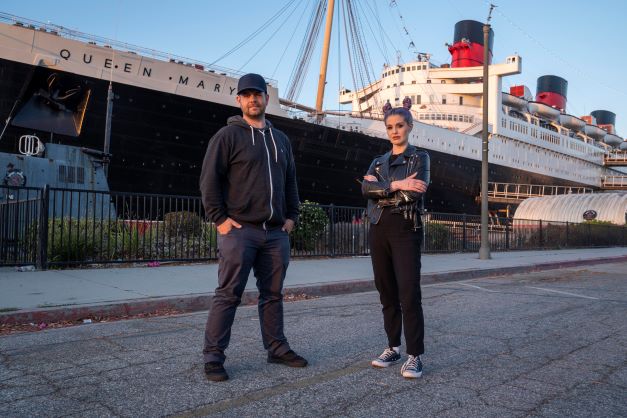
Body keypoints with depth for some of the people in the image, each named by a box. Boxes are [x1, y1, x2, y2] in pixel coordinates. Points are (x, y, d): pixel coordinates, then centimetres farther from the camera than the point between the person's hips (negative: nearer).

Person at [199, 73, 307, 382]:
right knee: (228, 295, -4)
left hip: (276, 233, 6)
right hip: (239, 230, -5)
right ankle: (213, 356, 5)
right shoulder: (228, 135, 0)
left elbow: (290, 181, 23)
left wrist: (291, 216, 13)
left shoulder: (280, 139, 18)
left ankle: (277, 348, 23)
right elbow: (209, 179, -5)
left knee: (273, 294, 12)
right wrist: (219, 219, -11)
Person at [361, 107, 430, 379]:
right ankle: (393, 347, 19)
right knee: (387, 292, 8)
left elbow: (416, 192, -13)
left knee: (408, 292, -11)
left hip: (405, 228, -4)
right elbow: (365, 189, -3)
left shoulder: (420, 158, 5)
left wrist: (379, 188, -5)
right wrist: (397, 185, -15)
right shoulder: (378, 162, 17)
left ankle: (414, 355, -3)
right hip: (379, 229, 5)